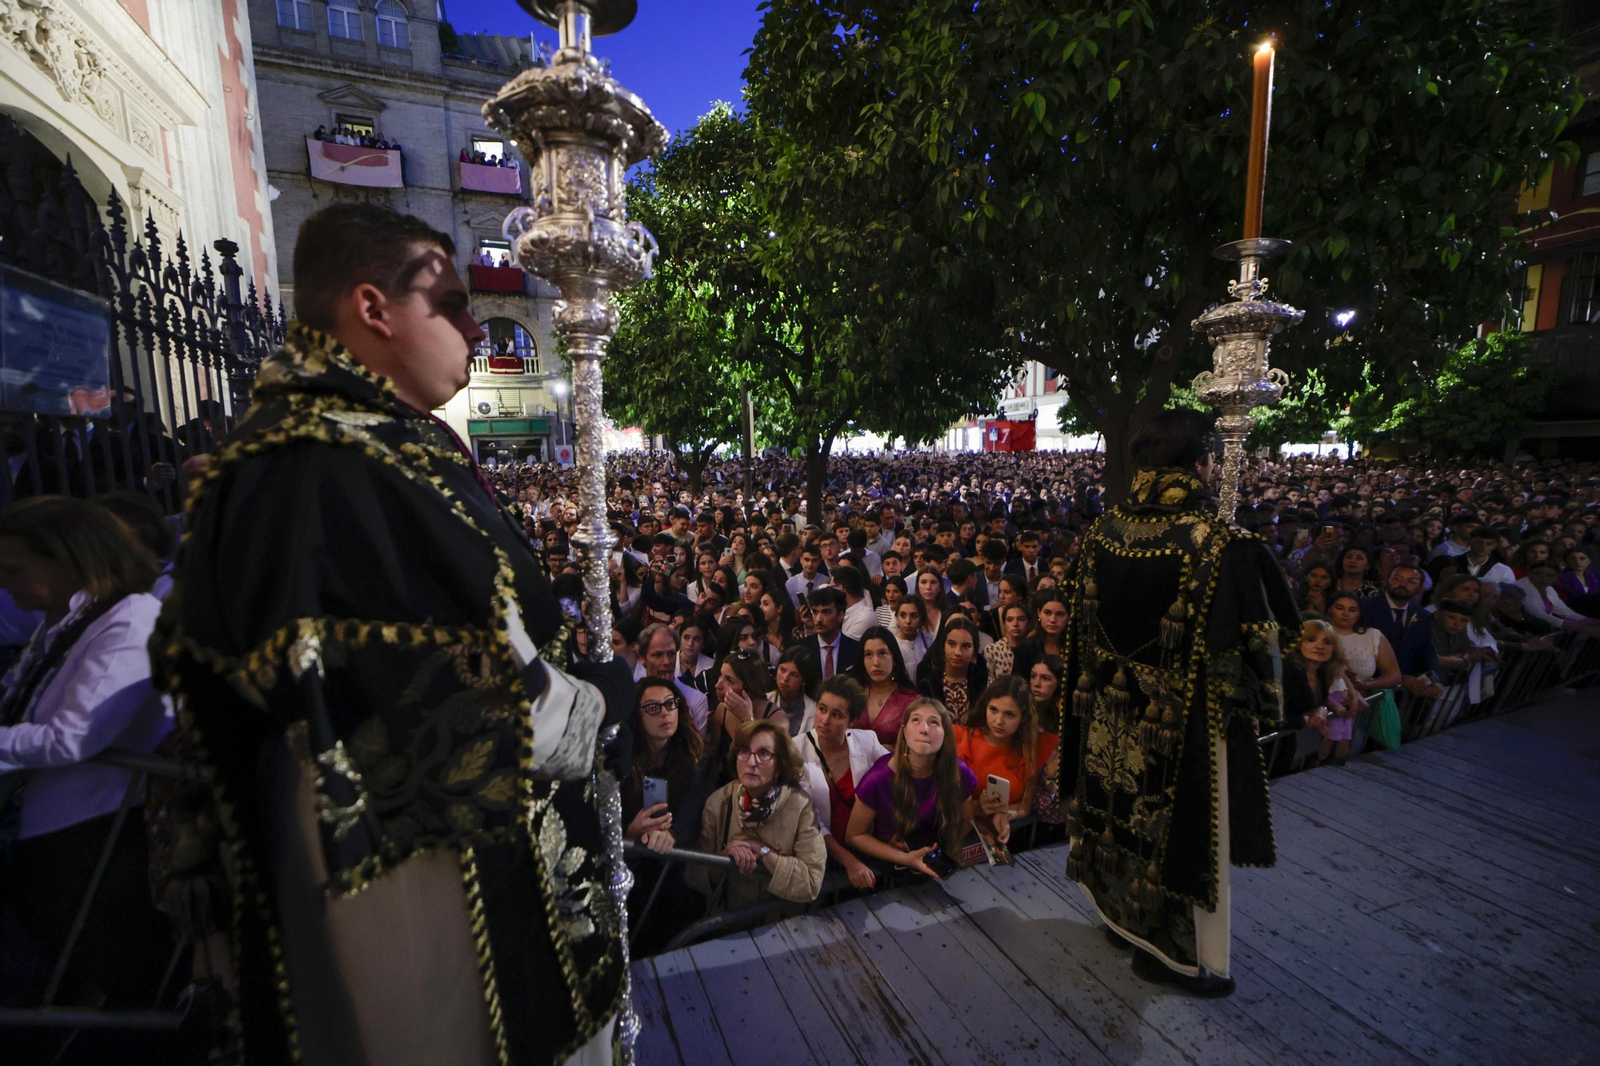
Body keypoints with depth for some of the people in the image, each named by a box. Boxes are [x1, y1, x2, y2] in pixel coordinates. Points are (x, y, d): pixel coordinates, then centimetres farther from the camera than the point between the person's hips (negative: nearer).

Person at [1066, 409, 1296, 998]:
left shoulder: (1102, 531, -9)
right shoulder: (1225, 546, -23)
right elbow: (1255, 642, -16)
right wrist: (1258, 701, 2)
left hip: (1113, 713, 5)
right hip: (1189, 722, -5)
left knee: (1123, 810, 24)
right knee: (1187, 831, 15)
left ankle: (1119, 908, 47)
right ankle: (1177, 952, 35)